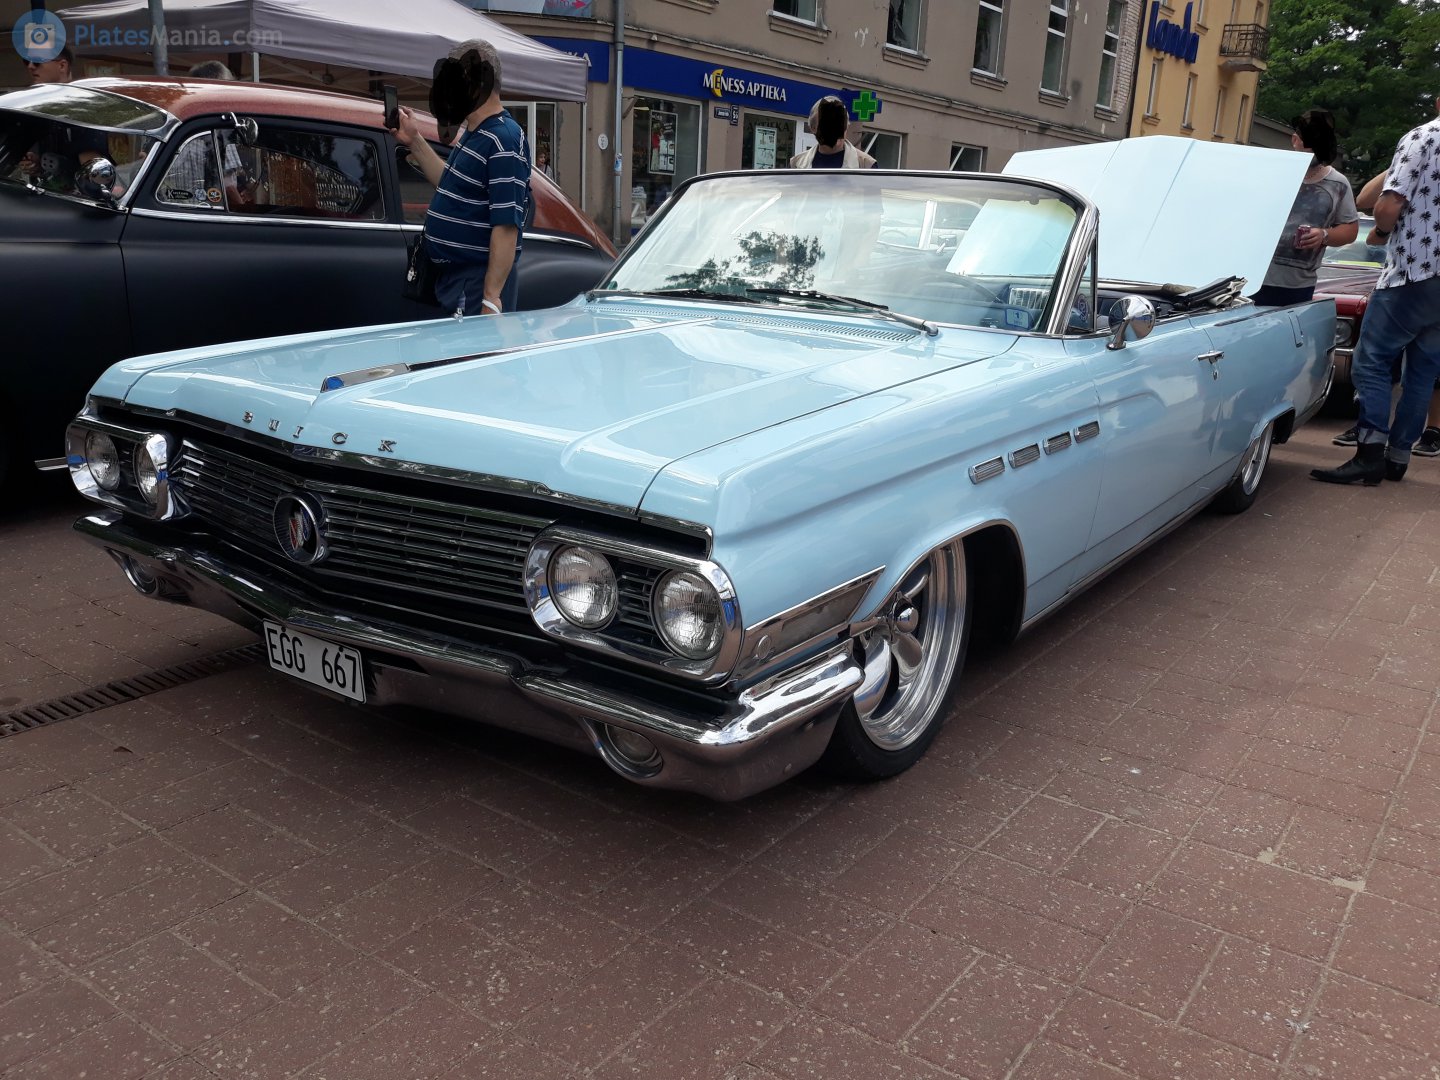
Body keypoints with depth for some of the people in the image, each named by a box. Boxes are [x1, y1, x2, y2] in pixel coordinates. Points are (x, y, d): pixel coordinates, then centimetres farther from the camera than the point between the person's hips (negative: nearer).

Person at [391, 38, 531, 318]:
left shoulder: (503, 140, -18)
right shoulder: (474, 135, 13)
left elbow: (507, 226, -24)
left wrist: (492, 299, -28)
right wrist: (414, 141, 22)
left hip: (479, 286, -10)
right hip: (452, 278, 10)